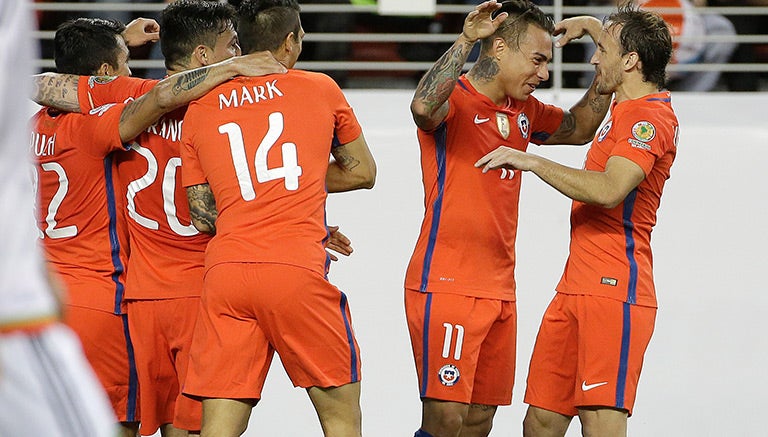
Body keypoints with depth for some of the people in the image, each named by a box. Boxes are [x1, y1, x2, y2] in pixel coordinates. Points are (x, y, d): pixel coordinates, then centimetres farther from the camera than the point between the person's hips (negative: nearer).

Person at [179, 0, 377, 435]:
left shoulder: (200, 109, 15)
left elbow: (202, 215, 16)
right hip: (296, 270, -3)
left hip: (224, 269, 3)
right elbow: (363, 172, 21)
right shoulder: (321, 89, 9)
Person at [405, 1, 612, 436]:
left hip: (499, 291, 8)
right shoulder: (455, 98, -9)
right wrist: (466, 40, -36)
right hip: (446, 286, -8)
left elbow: (579, 129, 31)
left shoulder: (524, 111, 15)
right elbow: (424, 107, -33)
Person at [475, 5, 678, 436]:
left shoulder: (651, 117, -11)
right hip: (575, 288, 10)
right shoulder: (627, 108, 17)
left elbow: (609, 190, -27)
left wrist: (531, 161, -22)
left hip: (614, 291, -10)